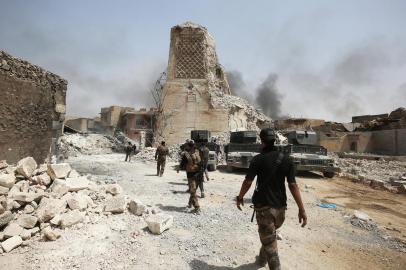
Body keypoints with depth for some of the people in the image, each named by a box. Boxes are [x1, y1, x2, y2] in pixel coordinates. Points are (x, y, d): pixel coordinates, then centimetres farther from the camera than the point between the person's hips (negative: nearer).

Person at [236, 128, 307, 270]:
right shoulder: (286, 160, -2)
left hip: (263, 206, -5)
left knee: (270, 243, 4)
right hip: (280, 206, 5)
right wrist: (301, 209, -2)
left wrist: (240, 197, 6)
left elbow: (247, 182, -10)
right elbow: (293, 185, -6)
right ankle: (262, 258, 49)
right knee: (269, 235, 29)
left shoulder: (258, 159, -11)